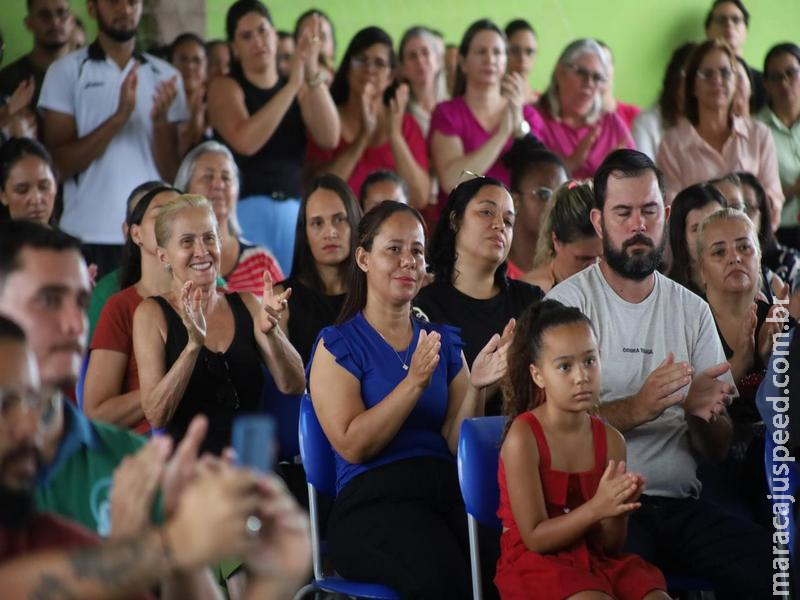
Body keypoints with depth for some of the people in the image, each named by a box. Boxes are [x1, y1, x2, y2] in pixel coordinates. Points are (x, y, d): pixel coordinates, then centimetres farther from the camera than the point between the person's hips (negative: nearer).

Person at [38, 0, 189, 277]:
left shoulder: (165, 76, 8)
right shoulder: (66, 71, 2)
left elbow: (171, 173, 5)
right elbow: (61, 165, -6)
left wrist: (160, 120, -13)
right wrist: (119, 117, -17)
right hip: (88, 237, -2)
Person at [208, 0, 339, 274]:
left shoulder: (302, 89, 14)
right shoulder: (225, 87, 3)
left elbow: (329, 138, -3)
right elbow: (245, 142, -15)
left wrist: (313, 74, -12)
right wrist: (292, 85, -18)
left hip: (294, 210, 3)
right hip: (244, 210, -3)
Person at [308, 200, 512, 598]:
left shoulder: (444, 341, 18)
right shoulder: (338, 345, 5)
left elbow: (457, 444, 9)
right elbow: (353, 446, -8)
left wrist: (476, 386, -7)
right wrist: (415, 383, -14)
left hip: (448, 491, 4)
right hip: (372, 502, -4)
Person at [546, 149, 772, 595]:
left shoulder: (693, 311, 15)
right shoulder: (568, 302, 1)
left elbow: (718, 450, 15)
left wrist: (701, 415, -8)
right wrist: (636, 409, -23)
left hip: (682, 504, 5)